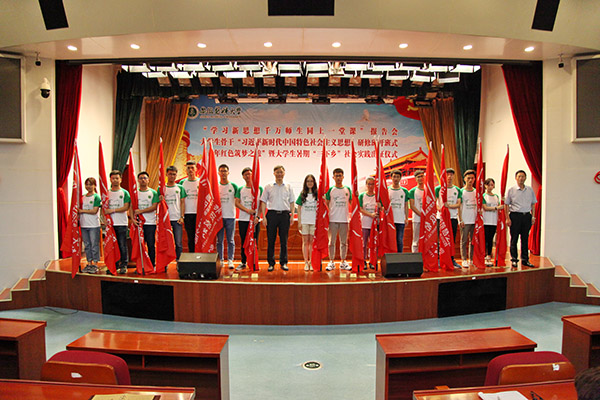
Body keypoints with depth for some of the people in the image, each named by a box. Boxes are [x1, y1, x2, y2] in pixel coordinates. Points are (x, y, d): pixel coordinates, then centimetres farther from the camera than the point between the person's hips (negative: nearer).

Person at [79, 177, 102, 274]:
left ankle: (95, 264, 2)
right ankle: (89, 263, 18)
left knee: (94, 245, -3)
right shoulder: (83, 197, 14)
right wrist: (78, 216, 0)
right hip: (84, 225, 6)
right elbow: (80, 209, 17)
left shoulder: (96, 197, -5)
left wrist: (82, 211, -8)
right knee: (87, 245, 11)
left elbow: (94, 211, -12)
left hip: (94, 225, -6)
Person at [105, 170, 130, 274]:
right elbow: (104, 207, 12)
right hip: (110, 223, 3)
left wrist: (113, 210, -15)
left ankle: (123, 265, 5)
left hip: (121, 223, -3)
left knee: (122, 245, -2)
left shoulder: (124, 192, 2)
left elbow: (126, 207, -8)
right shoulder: (107, 193, 12)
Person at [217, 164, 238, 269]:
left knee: (230, 240, 3)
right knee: (219, 240, 5)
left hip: (230, 217, -1)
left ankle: (230, 260, 9)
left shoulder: (233, 186, 4)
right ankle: (220, 260, 13)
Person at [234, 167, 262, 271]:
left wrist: (257, 216, -10)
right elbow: (237, 203, 1)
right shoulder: (240, 189, 10)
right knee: (244, 242, 6)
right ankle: (243, 262, 14)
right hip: (243, 219, 1)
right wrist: (247, 210, -14)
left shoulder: (259, 189, 6)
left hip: (255, 219, -1)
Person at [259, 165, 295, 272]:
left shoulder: (288, 187, 10)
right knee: (271, 240, 1)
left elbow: (292, 202, 13)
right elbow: (263, 202, 6)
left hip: (285, 214, 1)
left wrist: (292, 215, 3)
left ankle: (283, 262, 14)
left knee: (284, 240, 4)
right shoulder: (268, 187, 7)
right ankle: (271, 263, 10)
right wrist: (263, 216, -2)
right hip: (272, 214, -1)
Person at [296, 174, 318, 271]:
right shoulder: (302, 194, 6)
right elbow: (299, 209, 6)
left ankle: (311, 262, 9)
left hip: (314, 221, 0)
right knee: (305, 242, 3)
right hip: (304, 221, 0)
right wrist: (299, 222, 1)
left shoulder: (317, 194, 4)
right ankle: (306, 262, 7)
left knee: (312, 242, 2)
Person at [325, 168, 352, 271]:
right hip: (333, 220, -2)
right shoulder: (330, 190, 2)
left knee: (344, 242, 7)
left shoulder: (348, 189, 8)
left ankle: (343, 262, 16)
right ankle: (331, 262, 11)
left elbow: (351, 203, 16)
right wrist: (327, 214, -4)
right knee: (332, 241, 3)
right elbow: (326, 204, 6)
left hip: (344, 220, 2)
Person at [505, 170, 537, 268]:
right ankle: (514, 259, 10)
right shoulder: (511, 190, 0)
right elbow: (506, 204, 0)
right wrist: (508, 218, -6)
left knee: (525, 238, 8)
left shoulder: (530, 190, 9)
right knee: (514, 239, 1)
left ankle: (525, 260, 16)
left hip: (527, 216, 3)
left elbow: (533, 204, 15)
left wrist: (533, 216, 7)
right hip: (515, 216, -3)